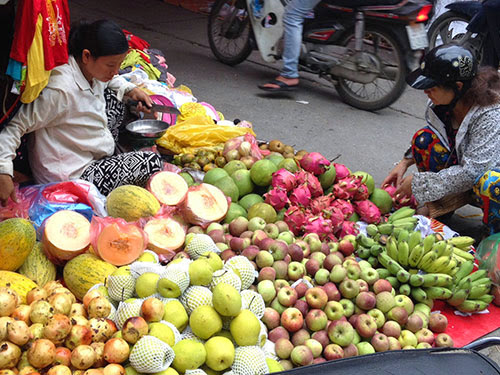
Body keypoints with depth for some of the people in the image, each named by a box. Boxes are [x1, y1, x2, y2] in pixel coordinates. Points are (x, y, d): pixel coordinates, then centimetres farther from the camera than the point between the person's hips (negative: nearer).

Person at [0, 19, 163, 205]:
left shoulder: (92, 70, -3)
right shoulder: (60, 89, -30)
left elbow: (109, 80, 23)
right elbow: (17, 126, -27)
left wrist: (130, 90, 6)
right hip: (71, 178, -9)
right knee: (152, 162, -14)